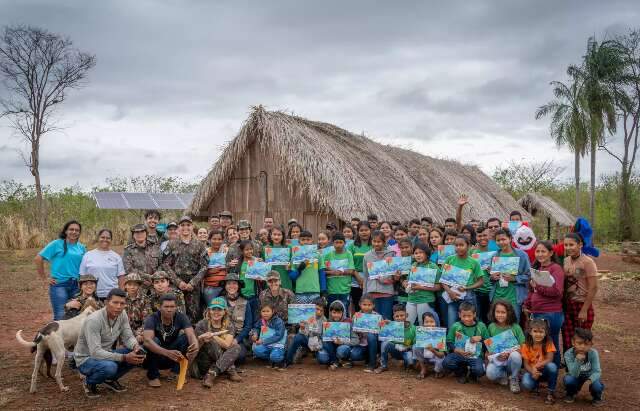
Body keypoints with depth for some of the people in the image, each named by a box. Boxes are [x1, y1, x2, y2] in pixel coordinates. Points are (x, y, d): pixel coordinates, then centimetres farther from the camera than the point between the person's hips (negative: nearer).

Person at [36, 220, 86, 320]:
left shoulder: (82, 247, 9)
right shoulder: (57, 244, -4)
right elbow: (38, 259, -6)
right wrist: (44, 277, -5)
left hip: (76, 285, 5)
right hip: (59, 284, -5)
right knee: (60, 316, -5)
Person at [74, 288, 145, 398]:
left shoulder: (122, 315, -8)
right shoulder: (93, 320, -29)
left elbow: (127, 337, -3)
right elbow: (95, 352, -34)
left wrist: (136, 347, -27)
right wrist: (124, 358, -39)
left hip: (106, 354, 7)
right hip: (86, 359, -7)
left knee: (139, 354, -12)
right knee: (110, 367, -37)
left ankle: (110, 379, 10)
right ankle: (89, 382, -2)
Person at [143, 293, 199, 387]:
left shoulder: (181, 317, -13)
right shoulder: (152, 319, -22)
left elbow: (191, 335, -28)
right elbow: (147, 340, -39)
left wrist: (195, 345, -54)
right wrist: (167, 353, -56)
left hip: (172, 359, 2)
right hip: (154, 356, -2)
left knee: (185, 337, -21)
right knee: (154, 341, -31)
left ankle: (177, 372, -7)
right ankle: (153, 375, -10)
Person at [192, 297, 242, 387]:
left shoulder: (229, 325, 0)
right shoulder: (202, 325, -5)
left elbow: (227, 345, -17)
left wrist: (213, 335, -29)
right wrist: (202, 340, -29)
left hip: (222, 360, 2)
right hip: (205, 362, -2)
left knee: (236, 347, -22)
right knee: (211, 342, -27)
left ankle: (211, 374, -33)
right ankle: (230, 370, -24)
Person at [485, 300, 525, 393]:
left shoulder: (516, 327, -5)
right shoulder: (491, 327, 1)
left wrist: (509, 353, -22)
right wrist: (488, 356, -9)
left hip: (510, 359, 0)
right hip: (497, 359, 1)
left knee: (515, 356, -37)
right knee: (490, 374, -31)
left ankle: (513, 378, -5)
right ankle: (503, 374, 7)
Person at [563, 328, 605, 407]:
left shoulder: (593, 353, -22)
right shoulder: (568, 354, -26)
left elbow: (597, 371, -24)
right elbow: (574, 374, -29)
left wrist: (590, 380, -45)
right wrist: (578, 360, -46)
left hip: (589, 377, 0)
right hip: (576, 378, 0)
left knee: (597, 386, -31)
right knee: (568, 379, -32)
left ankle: (597, 397, 7)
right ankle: (570, 394, 3)